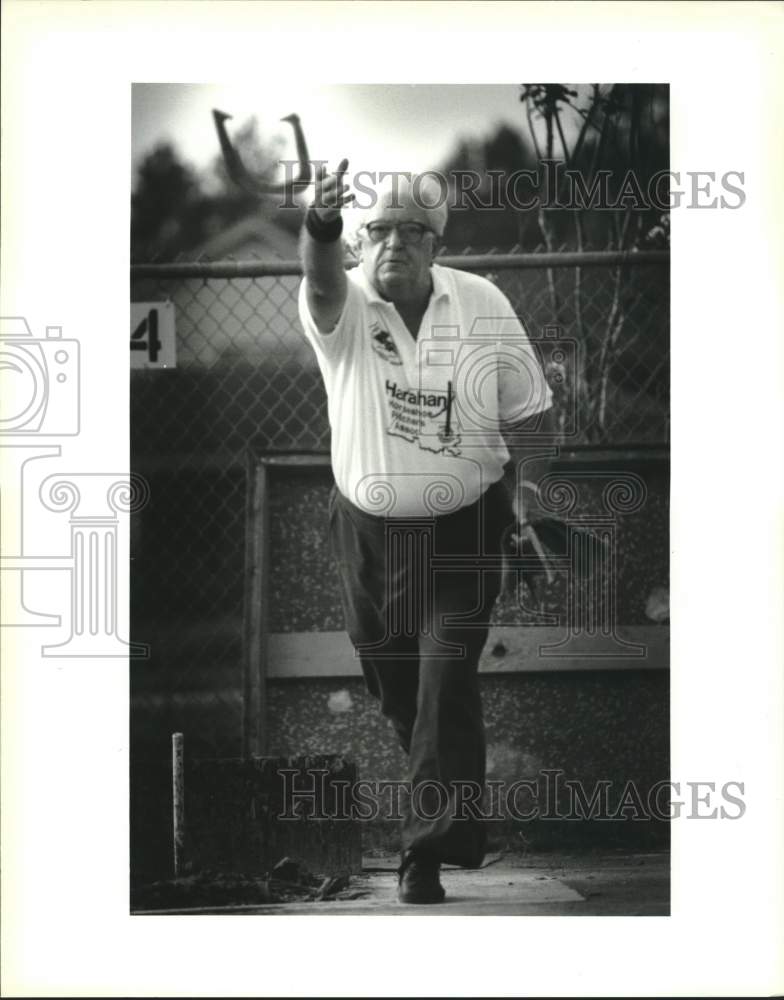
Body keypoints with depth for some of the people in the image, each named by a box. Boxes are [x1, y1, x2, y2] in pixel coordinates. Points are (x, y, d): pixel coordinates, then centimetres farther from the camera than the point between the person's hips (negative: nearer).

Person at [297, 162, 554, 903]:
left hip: (462, 529, -1)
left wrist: (532, 505, -2)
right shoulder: (344, 309, -12)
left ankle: (429, 850, -7)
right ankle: (450, 810, 39)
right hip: (367, 529, 1)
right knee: (393, 687, 14)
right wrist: (320, 224, -58)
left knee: (446, 684, -11)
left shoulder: (484, 305, -6)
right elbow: (321, 283, -38)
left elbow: (525, 412, 3)